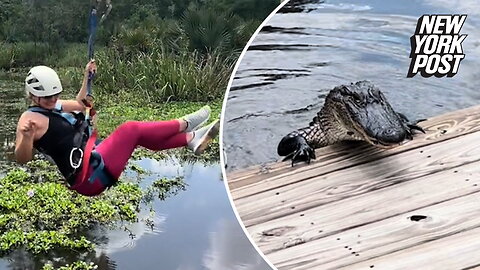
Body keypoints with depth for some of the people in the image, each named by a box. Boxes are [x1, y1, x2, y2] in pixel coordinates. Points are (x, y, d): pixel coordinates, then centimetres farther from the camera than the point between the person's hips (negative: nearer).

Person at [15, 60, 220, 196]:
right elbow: (22, 158, -23)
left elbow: (80, 104, 33)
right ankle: (183, 124, 4)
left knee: (140, 135, 5)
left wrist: (86, 77, 30)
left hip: (92, 168, 10)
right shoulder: (31, 118, -12)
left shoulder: (53, 106, 15)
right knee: (130, 130, -12)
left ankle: (191, 139, 6)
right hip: (88, 177, -10)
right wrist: (27, 136, -43)